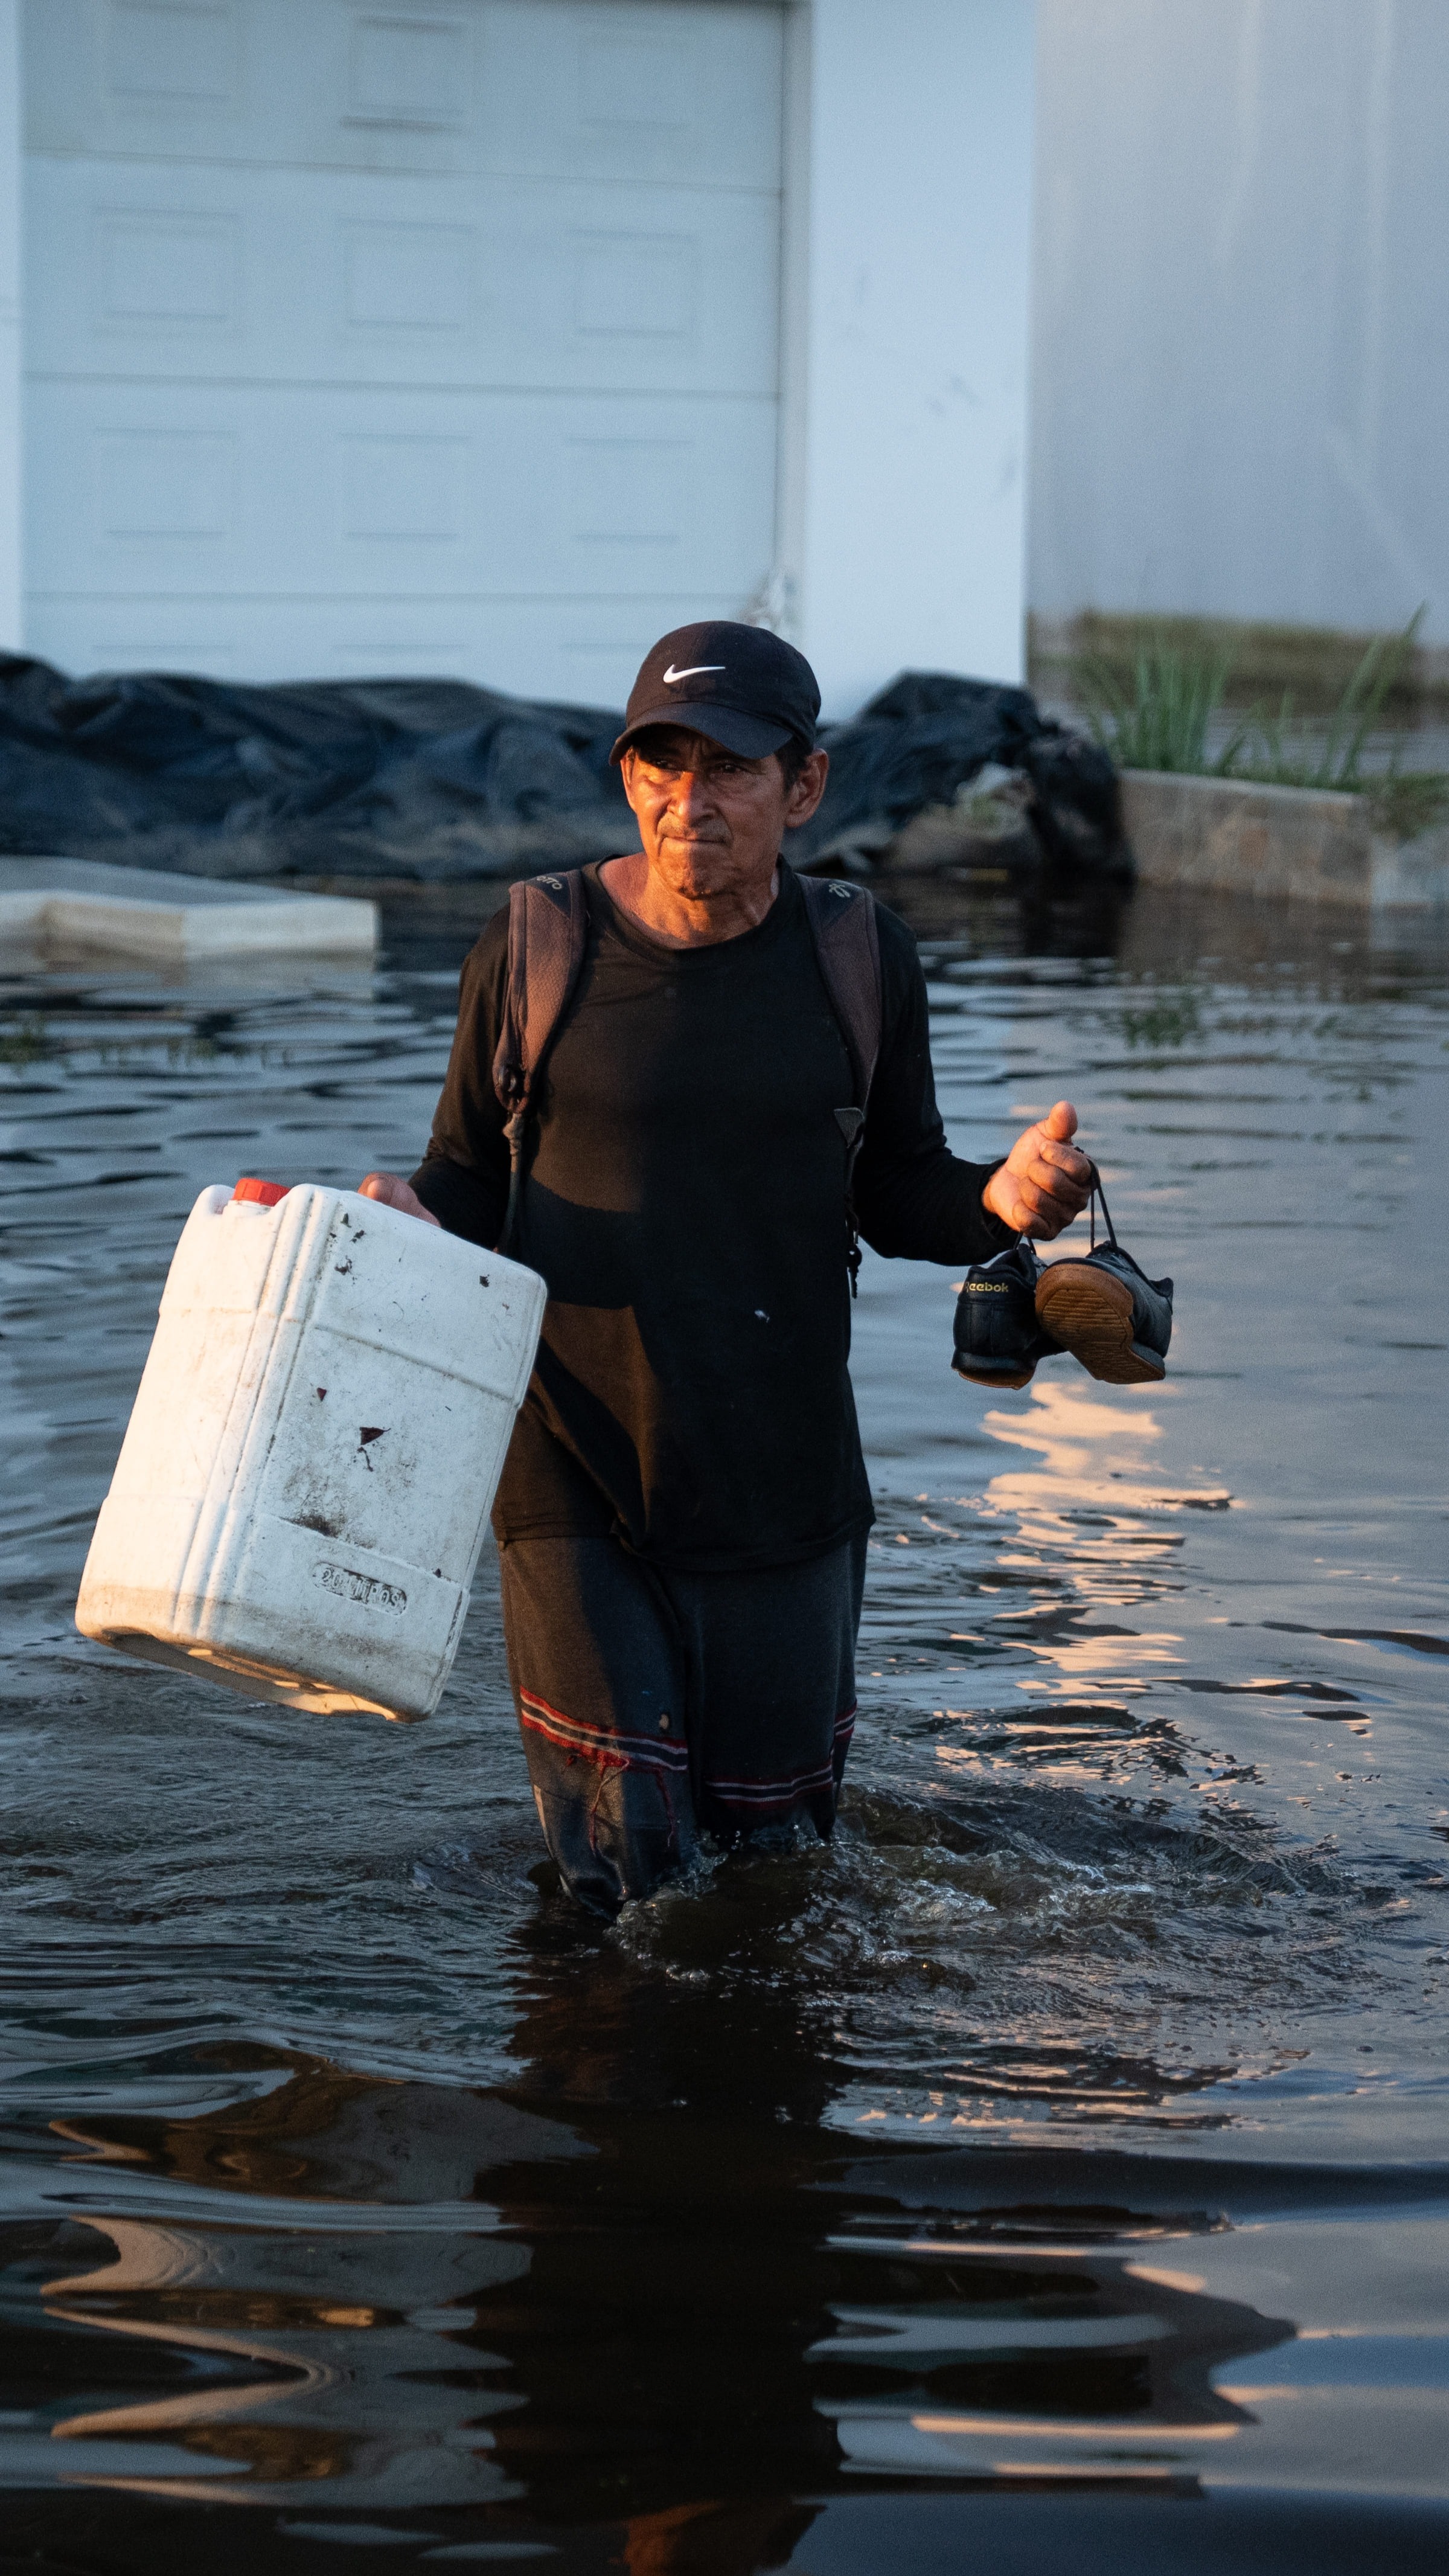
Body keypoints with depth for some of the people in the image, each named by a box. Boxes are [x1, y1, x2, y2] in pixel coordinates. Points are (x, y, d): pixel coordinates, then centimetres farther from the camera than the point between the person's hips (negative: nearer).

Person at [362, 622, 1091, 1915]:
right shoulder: (536, 954, -5)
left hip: (781, 1487, 2)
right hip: (577, 1480, -2)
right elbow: (469, 1183, 5)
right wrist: (413, 1222, -18)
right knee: (619, 1878, -3)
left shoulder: (857, 959, 1)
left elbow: (899, 1198, 9)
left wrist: (1003, 1200, -13)